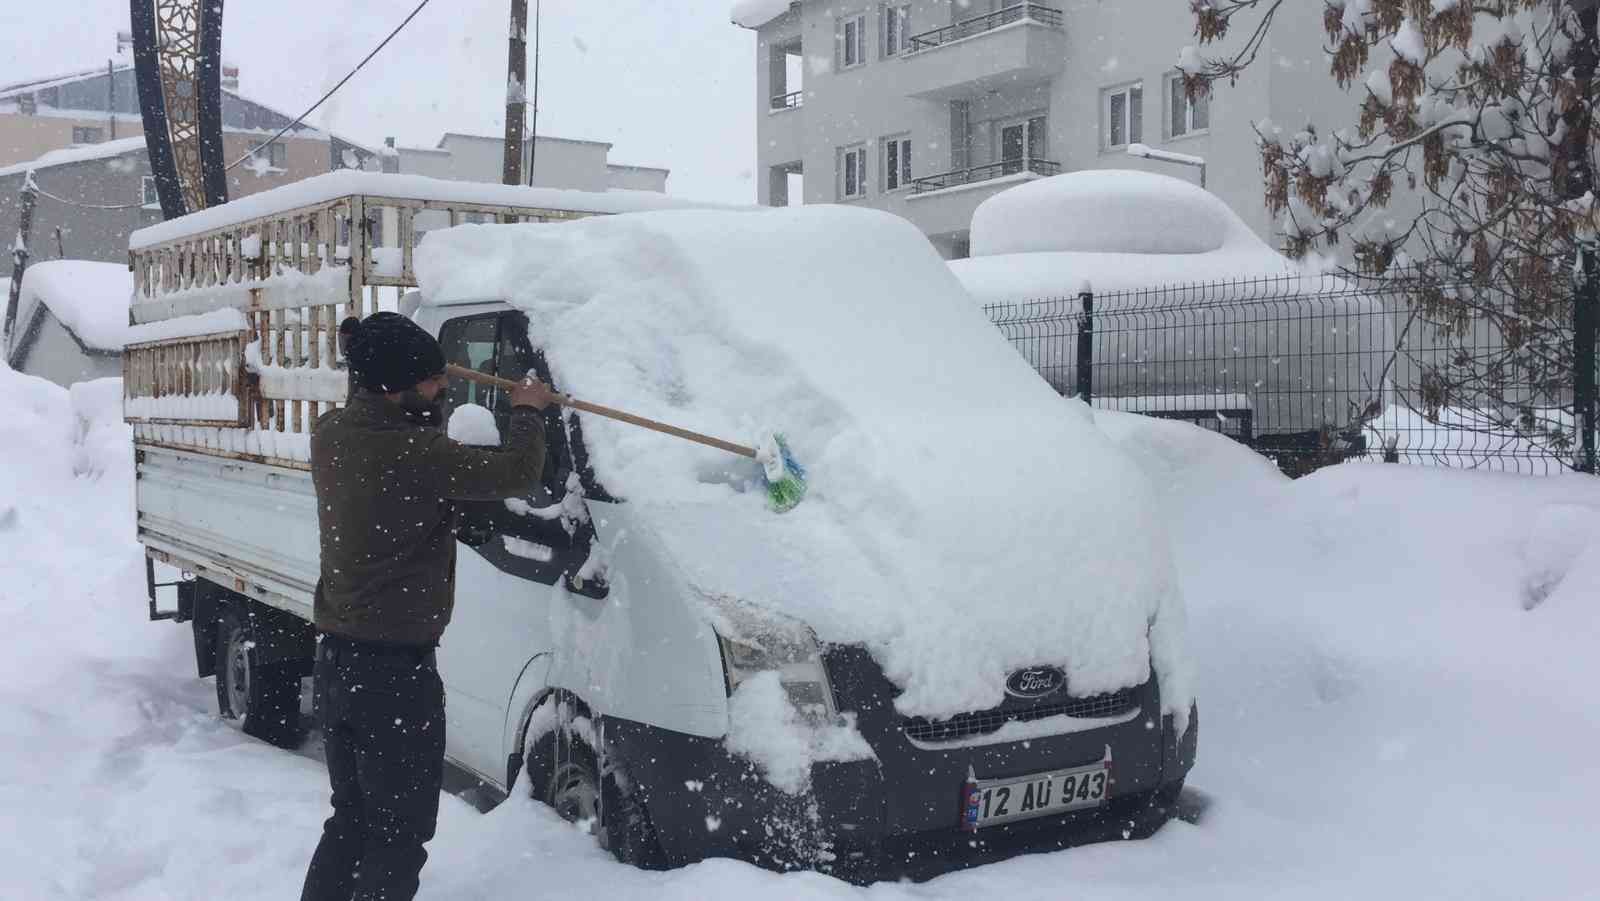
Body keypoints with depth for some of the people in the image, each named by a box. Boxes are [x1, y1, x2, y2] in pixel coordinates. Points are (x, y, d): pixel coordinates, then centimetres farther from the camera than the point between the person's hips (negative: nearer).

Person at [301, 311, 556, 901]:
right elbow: (516, 473, -18)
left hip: (335, 661, 9)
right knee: (399, 832, 3)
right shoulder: (412, 453, -22)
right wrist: (527, 411, -1)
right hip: (394, 673, -9)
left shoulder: (331, 434, 3)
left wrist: (429, 402, 12)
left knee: (352, 818, 21)